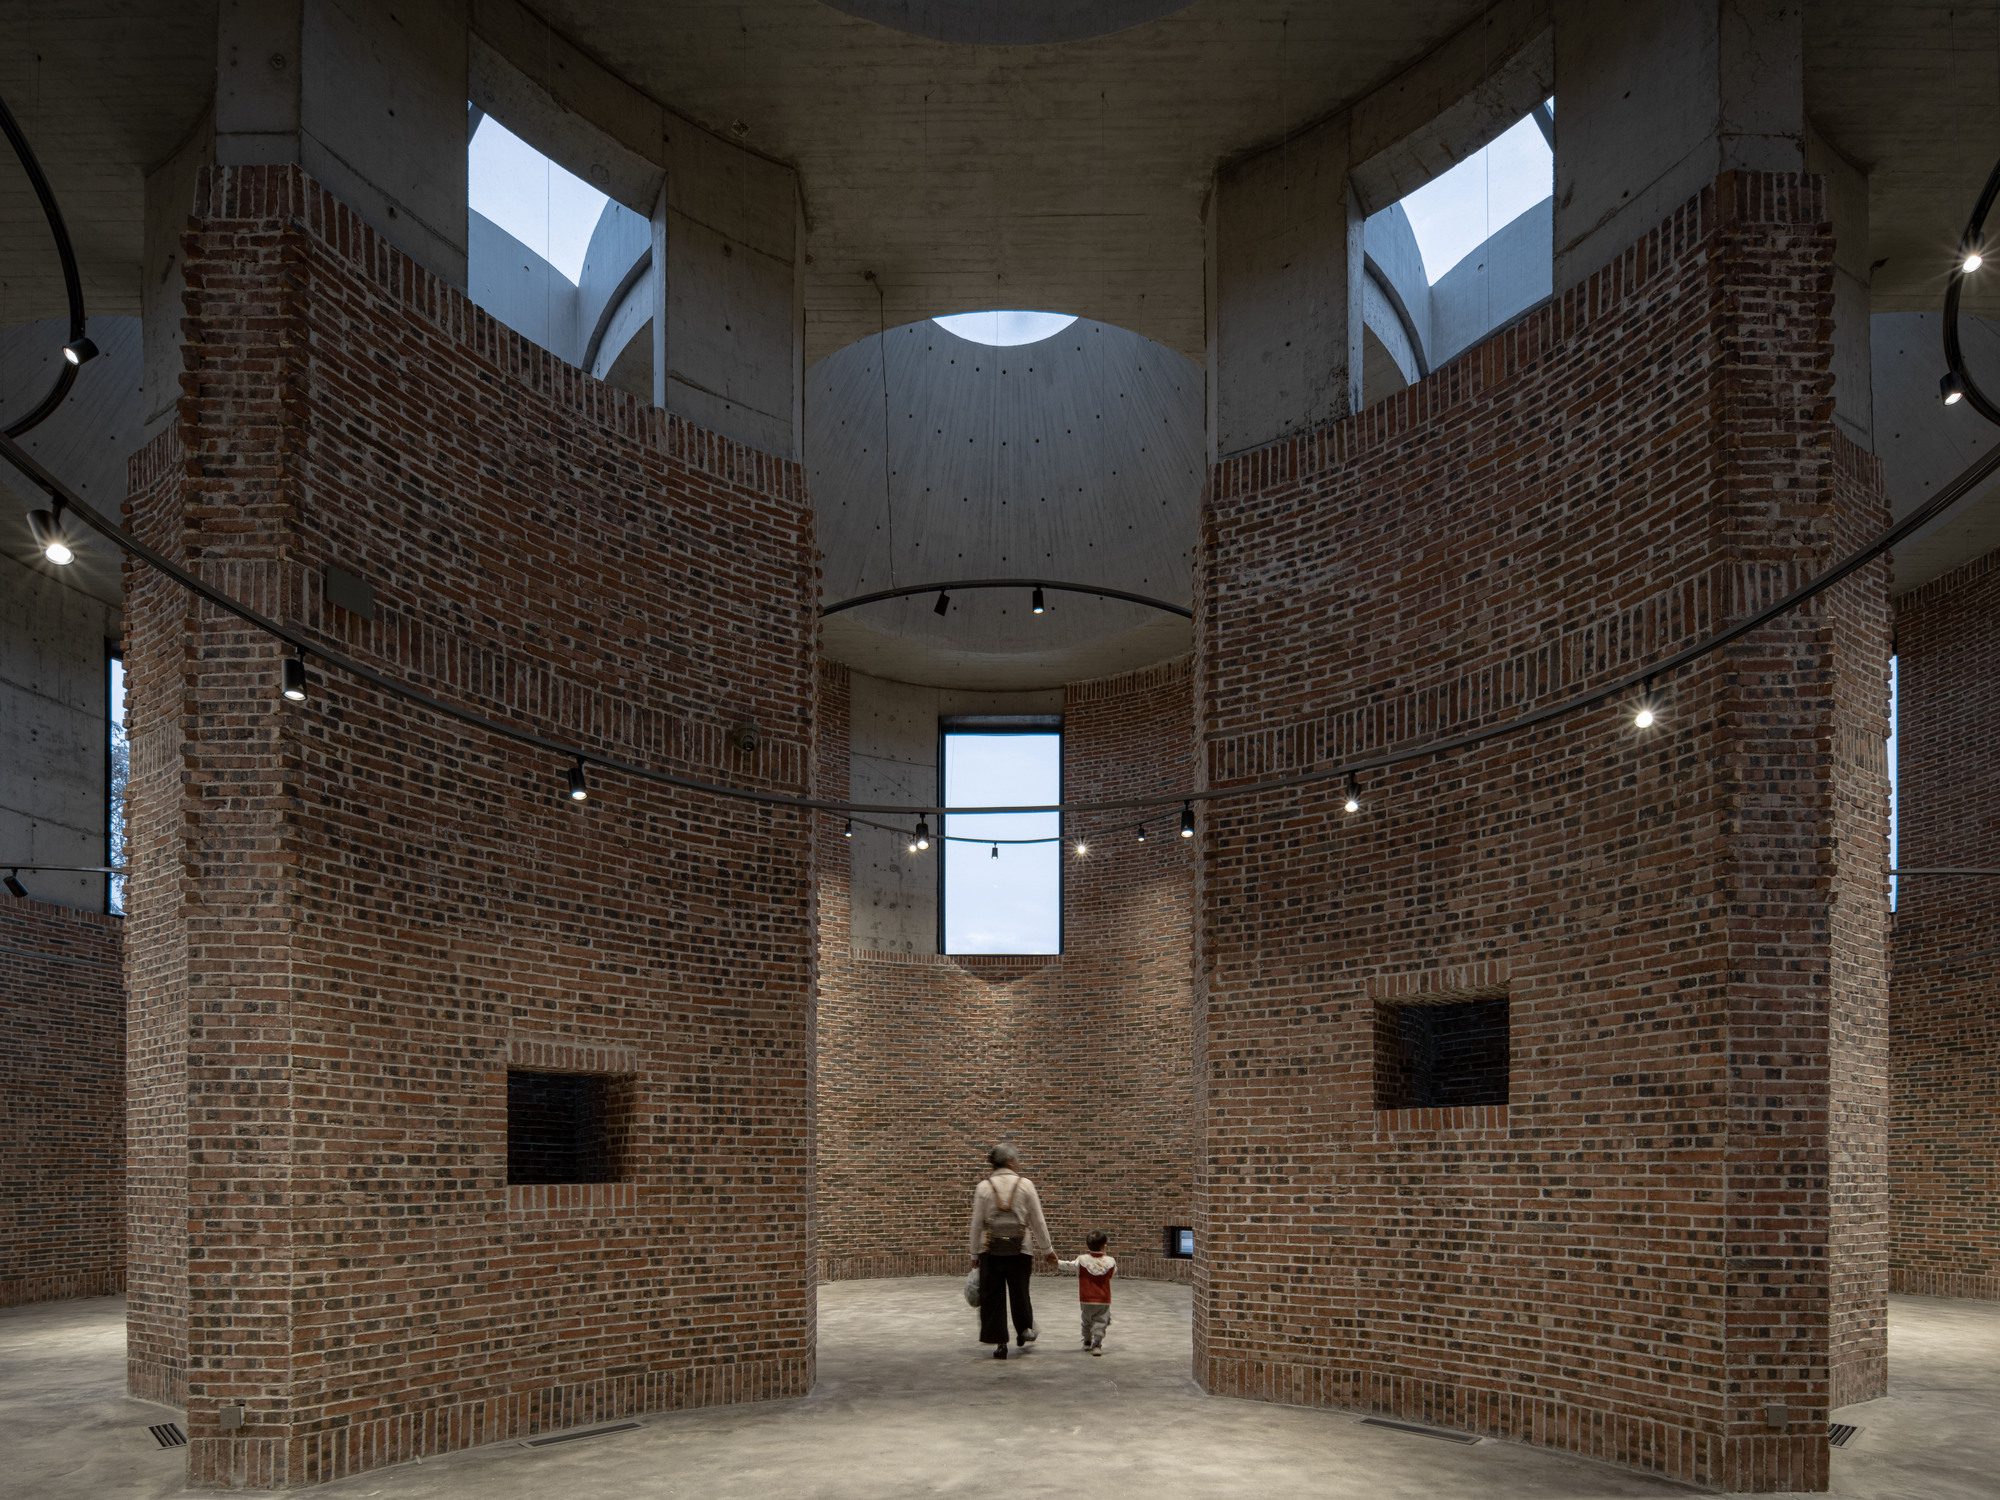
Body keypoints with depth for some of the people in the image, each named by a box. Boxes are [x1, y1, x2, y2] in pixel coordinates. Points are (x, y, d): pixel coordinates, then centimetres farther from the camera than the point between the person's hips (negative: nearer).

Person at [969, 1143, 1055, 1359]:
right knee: (1019, 1291, 19)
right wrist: (1047, 1249, 12)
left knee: (992, 1295, 7)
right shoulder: (1025, 1185, -2)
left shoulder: (984, 1187, -1)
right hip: (1019, 1248, 0)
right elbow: (1037, 1221, 2)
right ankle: (1025, 1330, 30)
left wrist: (975, 1253, 9)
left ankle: (1000, 1342, 7)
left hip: (991, 1249, 0)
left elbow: (977, 1223, 0)